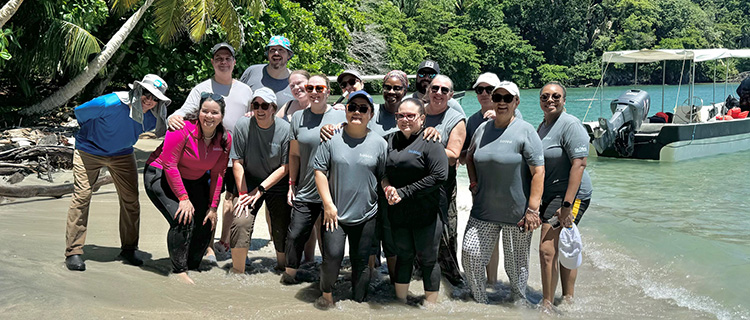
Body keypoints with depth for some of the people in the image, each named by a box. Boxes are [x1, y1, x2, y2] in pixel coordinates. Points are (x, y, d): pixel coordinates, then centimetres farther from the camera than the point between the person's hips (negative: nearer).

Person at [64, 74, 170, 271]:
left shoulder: (153, 117, -19)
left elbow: (161, 129, 8)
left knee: (131, 199, 1)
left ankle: (128, 249, 14)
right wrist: (93, 132, 6)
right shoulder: (111, 103, -33)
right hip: (90, 150, -4)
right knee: (82, 195, -12)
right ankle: (73, 252, -6)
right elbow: (79, 112, -13)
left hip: (122, 154, 4)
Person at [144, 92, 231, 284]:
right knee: (183, 220, -23)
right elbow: (169, 165, -23)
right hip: (161, 176, -6)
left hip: (194, 180, 6)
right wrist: (183, 198, -24)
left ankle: (192, 267, 17)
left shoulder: (225, 139, -10)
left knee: (206, 223, -2)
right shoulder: (183, 129, -27)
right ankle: (179, 270, -7)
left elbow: (217, 174, -3)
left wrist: (213, 207, -5)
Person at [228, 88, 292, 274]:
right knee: (241, 222, -19)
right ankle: (237, 272, -5)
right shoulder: (243, 126, -12)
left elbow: (286, 167, -10)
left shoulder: (285, 129, -14)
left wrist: (260, 189, -14)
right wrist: (243, 193, -13)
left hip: (277, 185, 0)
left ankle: (282, 267, 28)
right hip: (249, 182, 0)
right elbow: (237, 163, -7)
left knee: (281, 229, 0)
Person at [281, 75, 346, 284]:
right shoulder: (298, 117, 7)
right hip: (305, 192, 2)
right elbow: (294, 155, 12)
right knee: (295, 235, 2)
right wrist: (292, 184, 10)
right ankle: (289, 273, 23)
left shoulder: (341, 117, 0)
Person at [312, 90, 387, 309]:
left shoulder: (379, 143, 1)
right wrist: (328, 204, -6)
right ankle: (326, 295, 15)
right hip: (335, 213, -1)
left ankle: (359, 303, 25)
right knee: (332, 256, -11)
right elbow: (320, 171, -1)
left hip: (366, 216, 1)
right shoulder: (333, 138, -2)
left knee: (361, 261, 8)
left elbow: (384, 176, 10)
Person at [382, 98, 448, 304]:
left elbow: (439, 176, -18)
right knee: (403, 256, 16)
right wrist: (387, 186, -7)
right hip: (397, 213, 5)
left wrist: (404, 192, -17)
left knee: (428, 260, 7)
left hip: (425, 214, -4)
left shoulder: (429, 142, -9)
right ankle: (401, 303, 29)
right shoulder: (389, 140, 7)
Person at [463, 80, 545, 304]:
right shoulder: (482, 129, 8)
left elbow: (538, 172, -13)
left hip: (516, 213, -4)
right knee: (470, 256, -1)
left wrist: (532, 209, -18)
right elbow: (470, 156, 26)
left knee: (516, 265, 8)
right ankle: (480, 302, 19)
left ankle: (519, 303, 32)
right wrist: (473, 180, 9)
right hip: (483, 209, 5)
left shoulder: (525, 131, -8)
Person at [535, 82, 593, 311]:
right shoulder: (543, 126, 15)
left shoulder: (570, 124, -13)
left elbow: (579, 164, -20)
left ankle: (547, 306, -3)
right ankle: (568, 300, 25)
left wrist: (567, 204, -25)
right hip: (550, 196, 9)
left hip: (570, 195, -9)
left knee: (547, 250, -12)